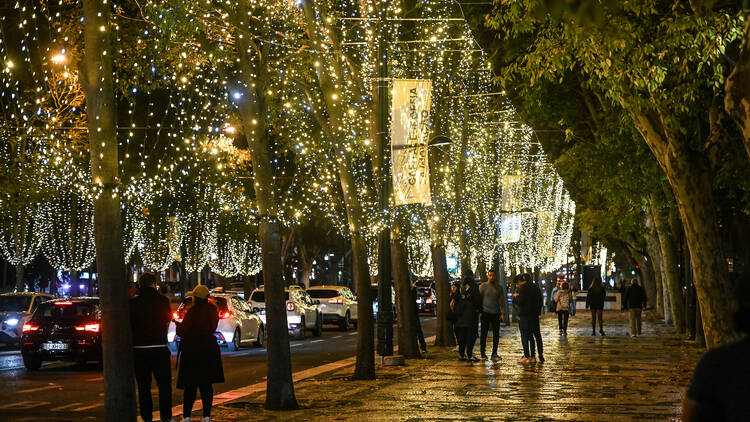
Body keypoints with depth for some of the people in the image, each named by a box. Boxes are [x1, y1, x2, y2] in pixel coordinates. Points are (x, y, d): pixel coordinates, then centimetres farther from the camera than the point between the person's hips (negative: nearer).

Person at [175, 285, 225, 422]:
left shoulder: (193, 311, -15)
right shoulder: (213, 310, 4)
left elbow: (183, 330, -11)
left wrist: (177, 324, 11)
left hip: (193, 350, -5)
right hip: (210, 348, 5)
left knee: (190, 385, 1)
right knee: (206, 384, 8)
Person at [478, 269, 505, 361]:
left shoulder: (499, 287, 8)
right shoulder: (482, 286, 0)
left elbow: (501, 301, 9)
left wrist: (502, 313, 0)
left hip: (496, 314, 3)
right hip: (485, 313, -3)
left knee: (496, 334, 2)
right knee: (484, 334, 2)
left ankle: (494, 353, 8)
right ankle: (483, 353, 8)